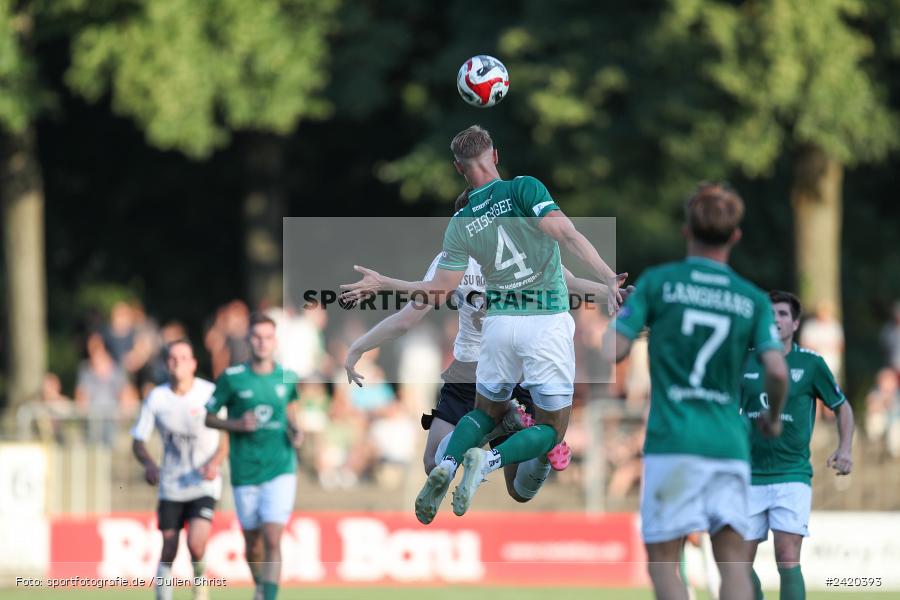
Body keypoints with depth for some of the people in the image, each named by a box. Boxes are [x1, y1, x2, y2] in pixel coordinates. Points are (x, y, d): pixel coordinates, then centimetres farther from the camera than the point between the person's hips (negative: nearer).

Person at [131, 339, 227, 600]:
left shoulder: (210, 393, -7)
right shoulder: (156, 397, -2)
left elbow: (227, 436, 1)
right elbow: (138, 442, 3)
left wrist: (214, 463, -17)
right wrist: (149, 464, -17)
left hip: (204, 484, -2)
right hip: (171, 487, 2)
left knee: (196, 542, -20)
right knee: (168, 551, 1)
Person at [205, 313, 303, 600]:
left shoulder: (287, 377, 1)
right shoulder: (232, 378, -5)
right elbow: (207, 416, 2)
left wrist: (296, 431, 2)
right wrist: (237, 424, -15)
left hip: (280, 470, 0)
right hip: (245, 472, 0)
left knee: (272, 541, -14)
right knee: (253, 543, 11)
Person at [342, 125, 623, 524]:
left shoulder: (460, 224, 3)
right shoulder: (524, 189, -7)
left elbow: (440, 289, 3)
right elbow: (568, 236, -20)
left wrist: (383, 283, 17)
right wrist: (608, 278, -24)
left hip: (499, 322, 3)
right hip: (548, 322, -3)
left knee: (487, 411, 25)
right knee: (551, 428, 9)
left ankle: (447, 465, -5)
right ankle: (489, 460, -21)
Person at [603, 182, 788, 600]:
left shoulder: (658, 282, 1)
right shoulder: (753, 299, 7)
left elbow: (612, 352, -3)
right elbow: (776, 370, -4)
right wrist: (773, 418, 16)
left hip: (672, 442, -2)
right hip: (730, 440, 2)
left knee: (662, 561, 2)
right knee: (732, 560, 4)